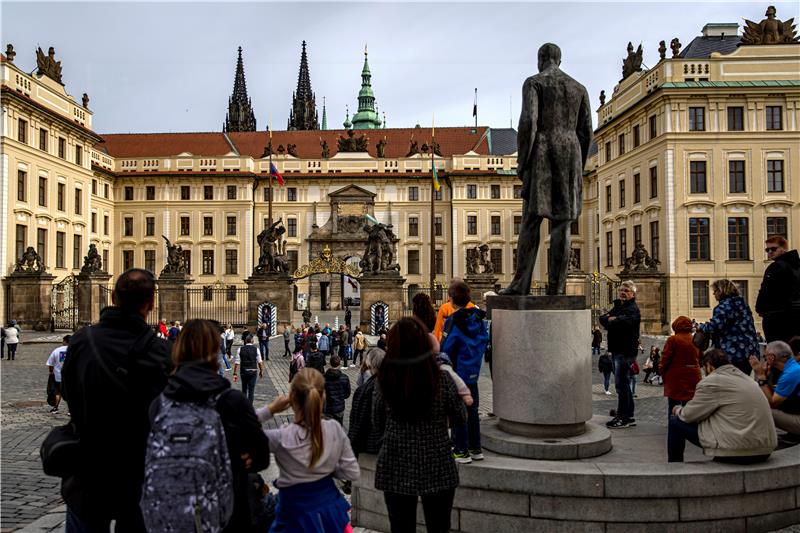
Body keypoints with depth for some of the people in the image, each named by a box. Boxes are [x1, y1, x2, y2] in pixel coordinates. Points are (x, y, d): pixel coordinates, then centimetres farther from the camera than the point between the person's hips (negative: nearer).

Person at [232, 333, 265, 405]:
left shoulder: (240, 349, -3)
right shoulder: (256, 349, -5)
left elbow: (237, 363, -5)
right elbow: (260, 362, -4)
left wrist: (235, 374, -2)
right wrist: (261, 371, 8)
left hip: (244, 371, 2)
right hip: (253, 371, -1)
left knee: (244, 389, 19)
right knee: (251, 390, 4)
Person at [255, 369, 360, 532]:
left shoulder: (282, 437, -24)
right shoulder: (335, 430, -15)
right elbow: (352, 473, -8)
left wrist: (269, 409, -14)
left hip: (297, 515, -4)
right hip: (331, 508, 4)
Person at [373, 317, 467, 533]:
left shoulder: (383, 381, -10)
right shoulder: (442, 379, -14)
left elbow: (377, 426, 2)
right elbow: (460, 418, 0)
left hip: (395, 469, 1)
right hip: (436, 468, -1)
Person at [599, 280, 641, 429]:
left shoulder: (632, 309, -9)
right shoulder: (617, 306, 19)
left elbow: (623, 322, -27)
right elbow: (602, 319, 9)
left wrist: (610, 321, -10)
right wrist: (610, 319, -11)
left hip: (625, 351, -9)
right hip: (617, 350, 9)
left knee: (621, 384, -8)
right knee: (624, 384, 14)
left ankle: (623, 418, -2)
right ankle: (629, 416, 23)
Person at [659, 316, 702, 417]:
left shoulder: (673, 339, -10)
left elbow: (665, 359, -10)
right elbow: (700, 360, 14)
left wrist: (662, 372, 4)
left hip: (676, 379, -5)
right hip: (693, 378, 5)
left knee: (673, 409, 1)